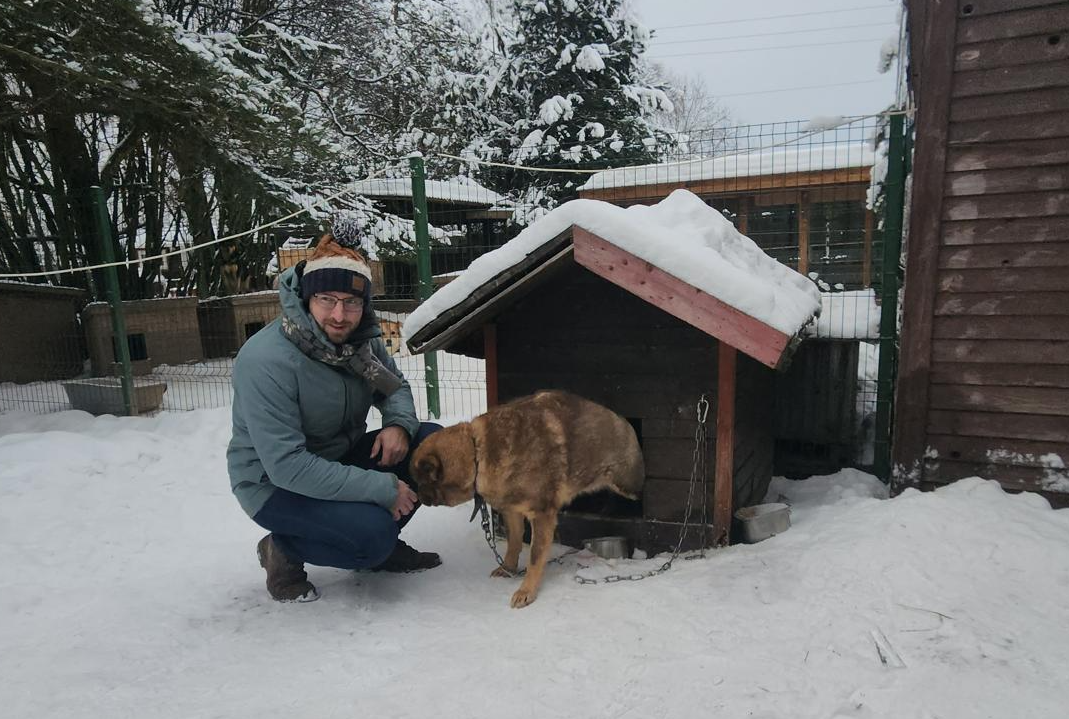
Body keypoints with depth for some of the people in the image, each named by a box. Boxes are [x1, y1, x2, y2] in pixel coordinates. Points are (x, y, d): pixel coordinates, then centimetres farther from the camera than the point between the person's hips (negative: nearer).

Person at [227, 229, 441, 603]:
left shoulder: (361, 338, -8)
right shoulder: (266, 360, -29)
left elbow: (395, 386, 8)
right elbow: (285, 464, -31)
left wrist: (400, 424, -18)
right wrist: (383, 488, -30)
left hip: (341, 459, 7)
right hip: (274, 483, -7)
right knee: (372, 531, -30)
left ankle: (380, 545, 8)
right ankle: (283, 549, 2)